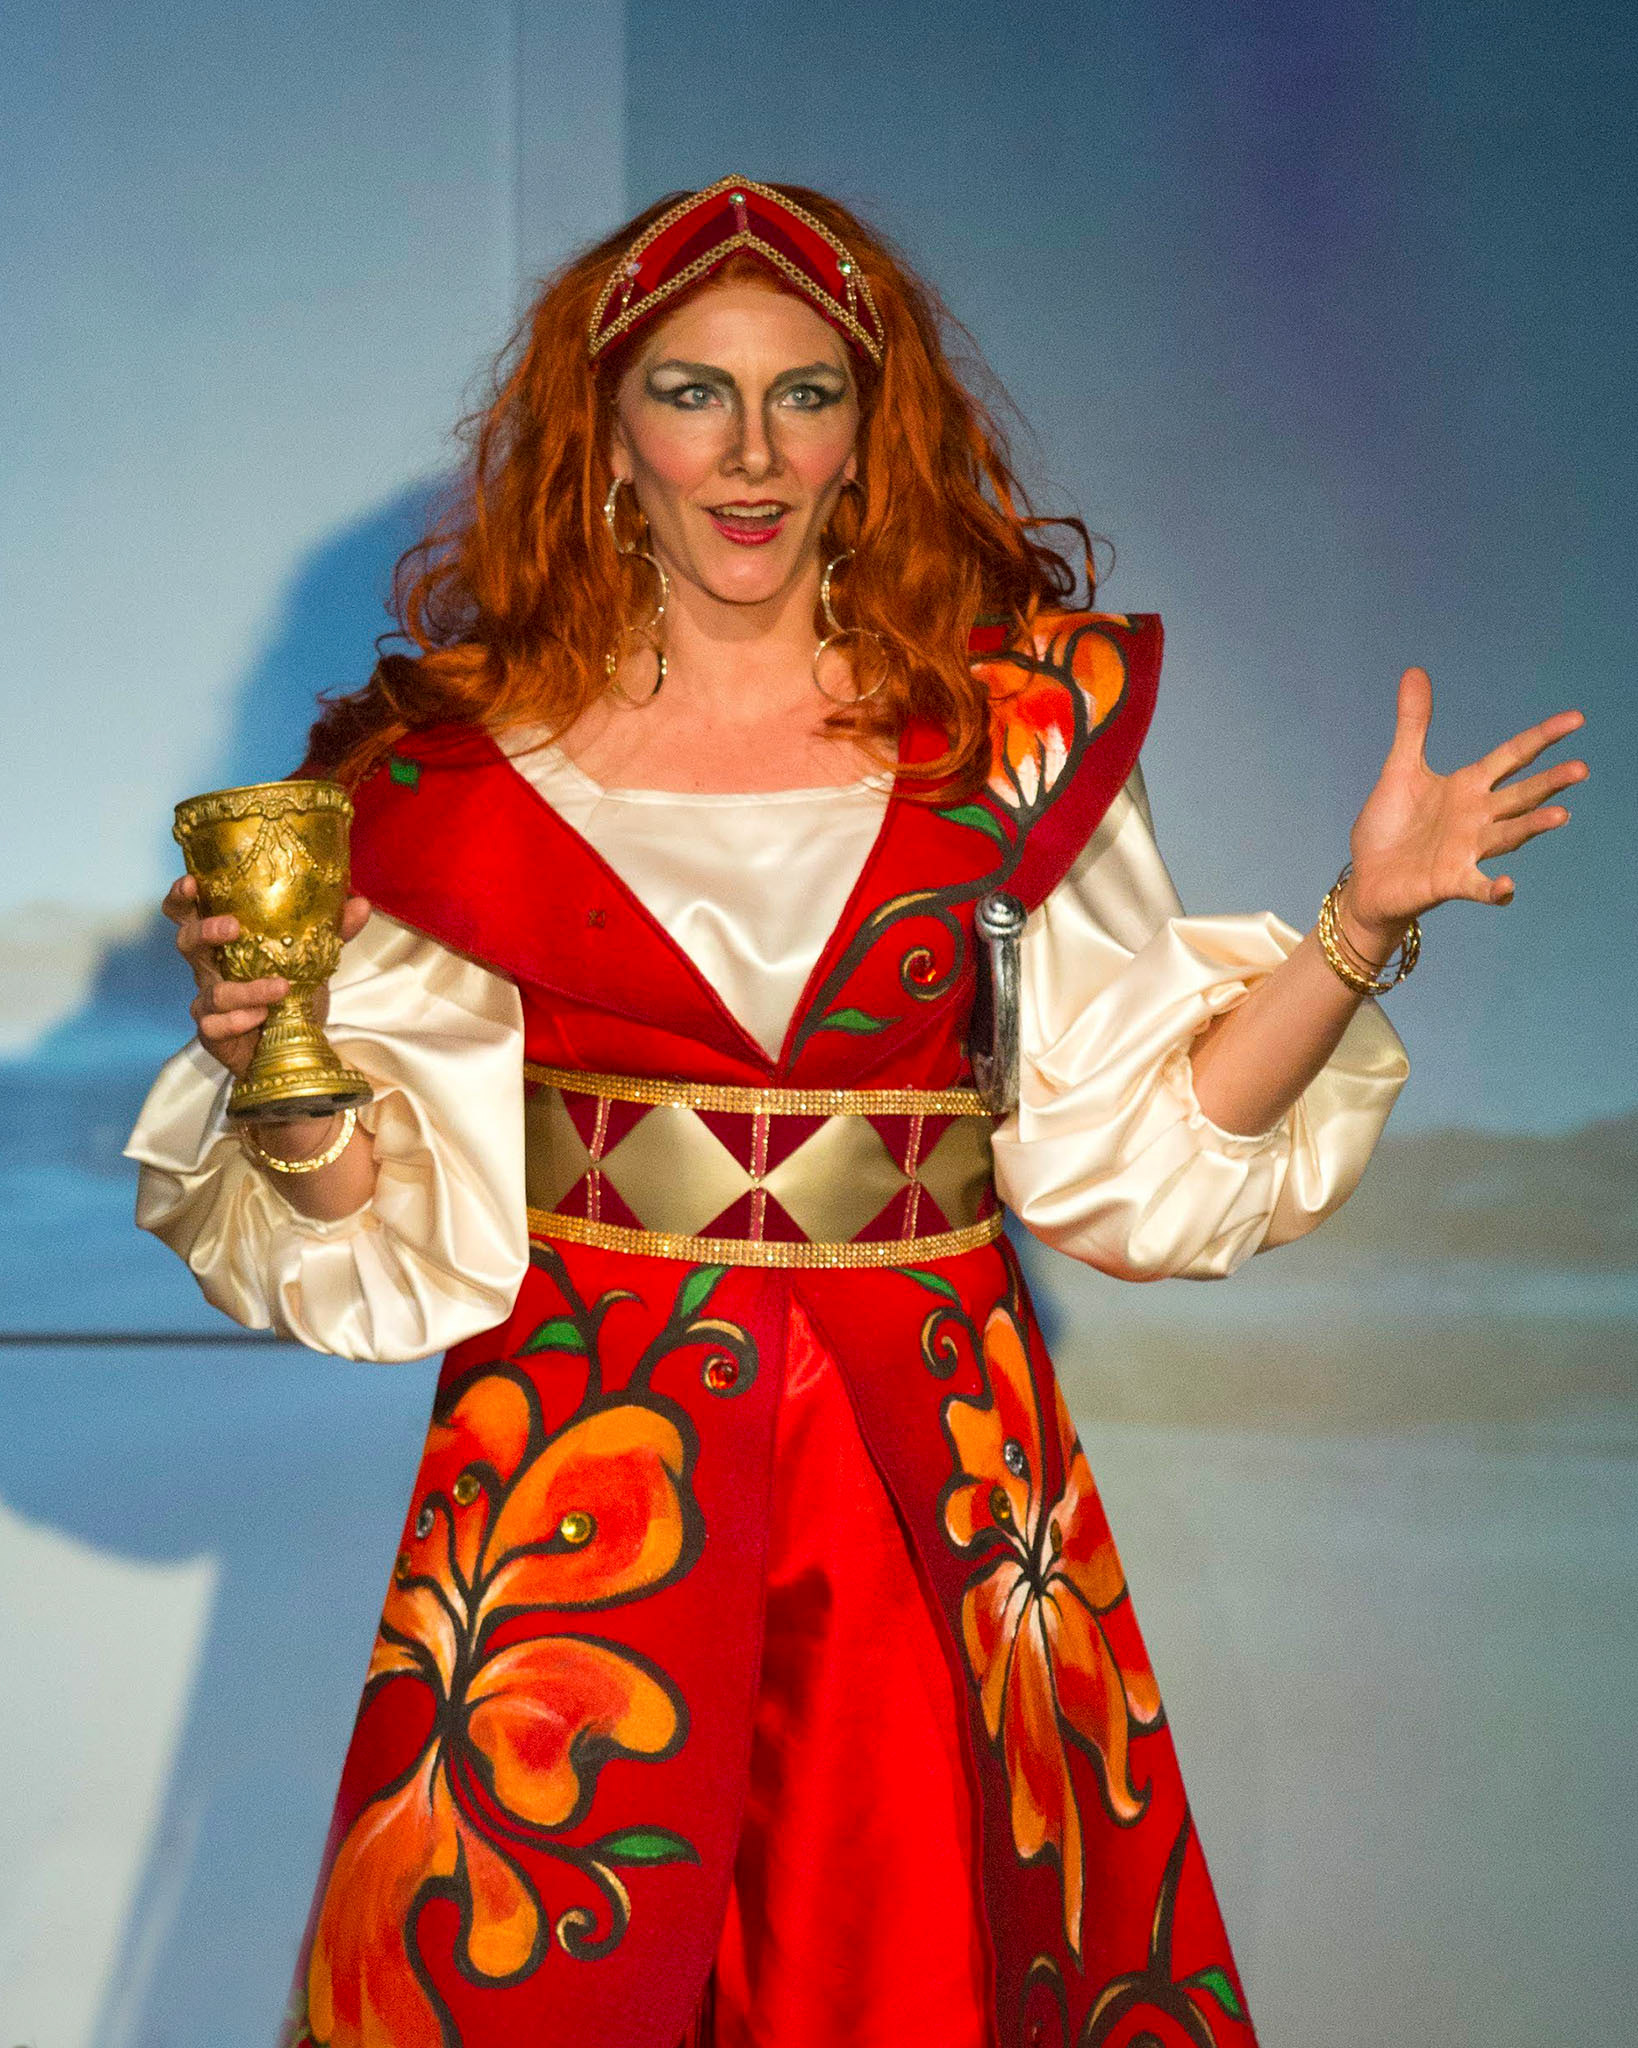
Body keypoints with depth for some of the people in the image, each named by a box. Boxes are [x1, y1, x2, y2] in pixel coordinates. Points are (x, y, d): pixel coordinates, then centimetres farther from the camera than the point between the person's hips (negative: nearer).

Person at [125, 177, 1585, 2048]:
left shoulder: (1015, 723, 2)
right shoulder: (476, 752, 0)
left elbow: (1140, 1127, 2)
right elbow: (397, 1206, 1)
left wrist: (1360, 925, -7)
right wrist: (277, 1058, -17)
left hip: (929, 1452, 1)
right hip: (581, 1443, 0)